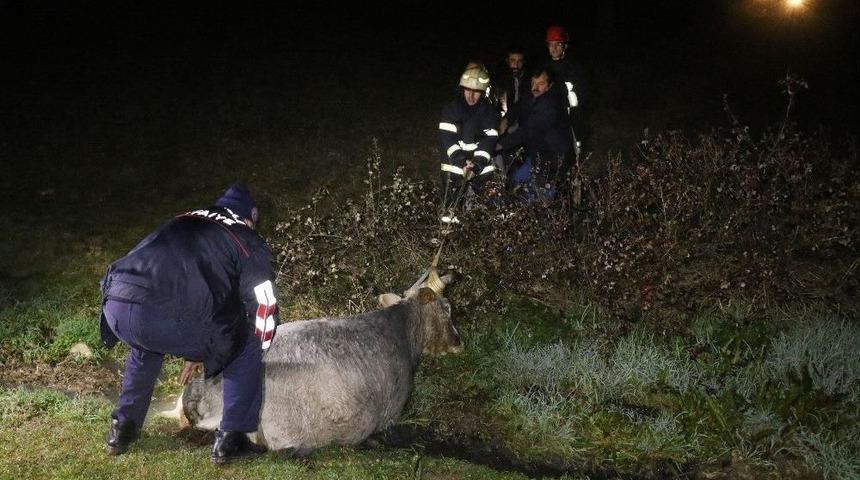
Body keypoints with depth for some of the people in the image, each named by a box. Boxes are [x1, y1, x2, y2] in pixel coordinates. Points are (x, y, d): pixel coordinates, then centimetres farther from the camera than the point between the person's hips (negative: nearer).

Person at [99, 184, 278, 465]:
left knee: (147, 344, 41)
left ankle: (123, 429, 43)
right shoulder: (248, 241, 19)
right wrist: (252, 358, 35)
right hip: (164, 316, -6)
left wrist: (194, 351, 54)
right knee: (246, 349, 17)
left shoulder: (184, 222, 37)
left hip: (115, 306, 6)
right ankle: (230, 440, 16)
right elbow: (264, 307, 15)